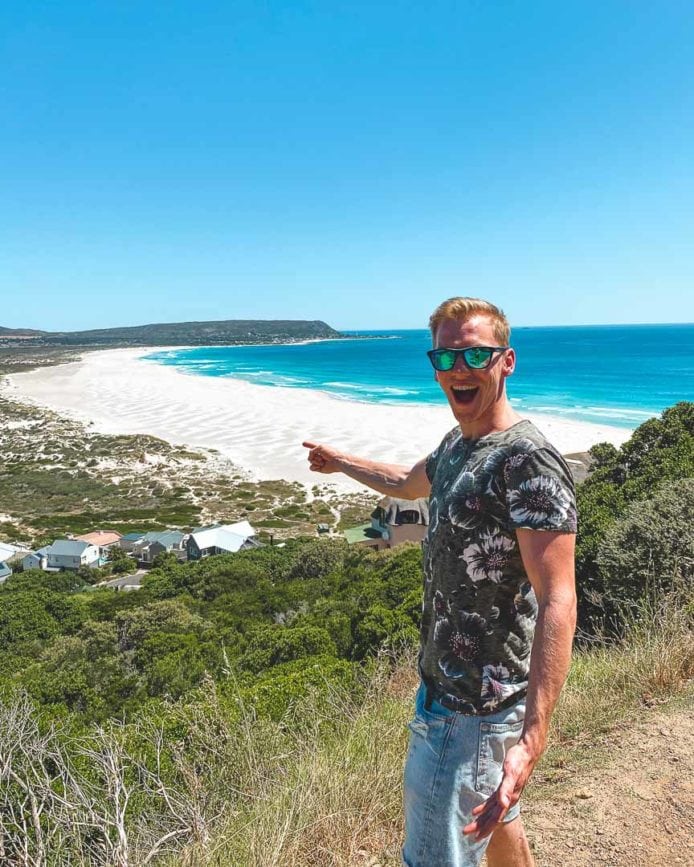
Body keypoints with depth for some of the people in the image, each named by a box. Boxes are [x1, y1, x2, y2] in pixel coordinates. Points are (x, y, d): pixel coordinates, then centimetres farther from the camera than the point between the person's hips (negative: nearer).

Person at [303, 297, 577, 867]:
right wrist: (340, 462, 39)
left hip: (473, 707, -9)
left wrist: (532, 738, -34)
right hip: (449, 682, 9)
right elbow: (409, 484, 26)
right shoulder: (457, 445, 5)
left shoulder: (529, 460, -23)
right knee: (494, 818, 27)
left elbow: (558, 602, -28)